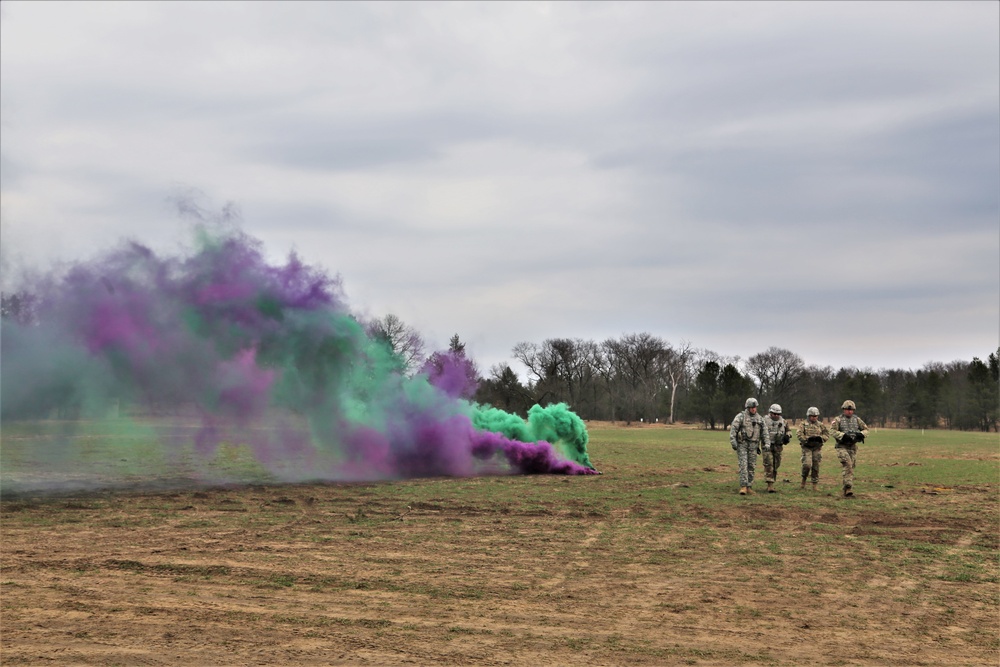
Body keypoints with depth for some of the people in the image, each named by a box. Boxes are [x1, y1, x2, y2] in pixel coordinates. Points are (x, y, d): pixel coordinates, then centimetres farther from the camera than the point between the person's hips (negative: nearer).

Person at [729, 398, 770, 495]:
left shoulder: (759, 419, 9)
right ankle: (743, 487, -15)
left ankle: (749, 487, 11)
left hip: (753, 446, 4)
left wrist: (767, 444, -2)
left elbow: (764, 432, 9)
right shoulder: (740, 416, -4)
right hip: (742, 444, -4)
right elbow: (733, 429, -10)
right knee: (743, 465, -12)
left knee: (751, 466, 5)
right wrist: (733, 441, -20)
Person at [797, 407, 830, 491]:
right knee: (807, 464, -18)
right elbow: (800, 435, -7)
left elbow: (827, 434, 7)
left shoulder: (821, 425, 10)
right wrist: (808, 438, -20)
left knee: (816, 467, 4)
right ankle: (804, 479, 7)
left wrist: (820, 438, -11)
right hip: (807, 448, -3)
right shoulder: (803, 424, 2)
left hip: (817, 448, 3)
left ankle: (815, 485, 12)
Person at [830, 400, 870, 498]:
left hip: (853, 447, 5)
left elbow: (866, 429, 13)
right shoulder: (838, 420, -1)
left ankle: (846, 490, 15)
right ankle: (849, 487, -27)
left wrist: (861, 434, -10)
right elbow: (832, 430, -11)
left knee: (851, 467, 6)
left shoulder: (857, 419, 11)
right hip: (842, 447, -5)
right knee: (847, 464, -22)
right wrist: (843, 435, -25)